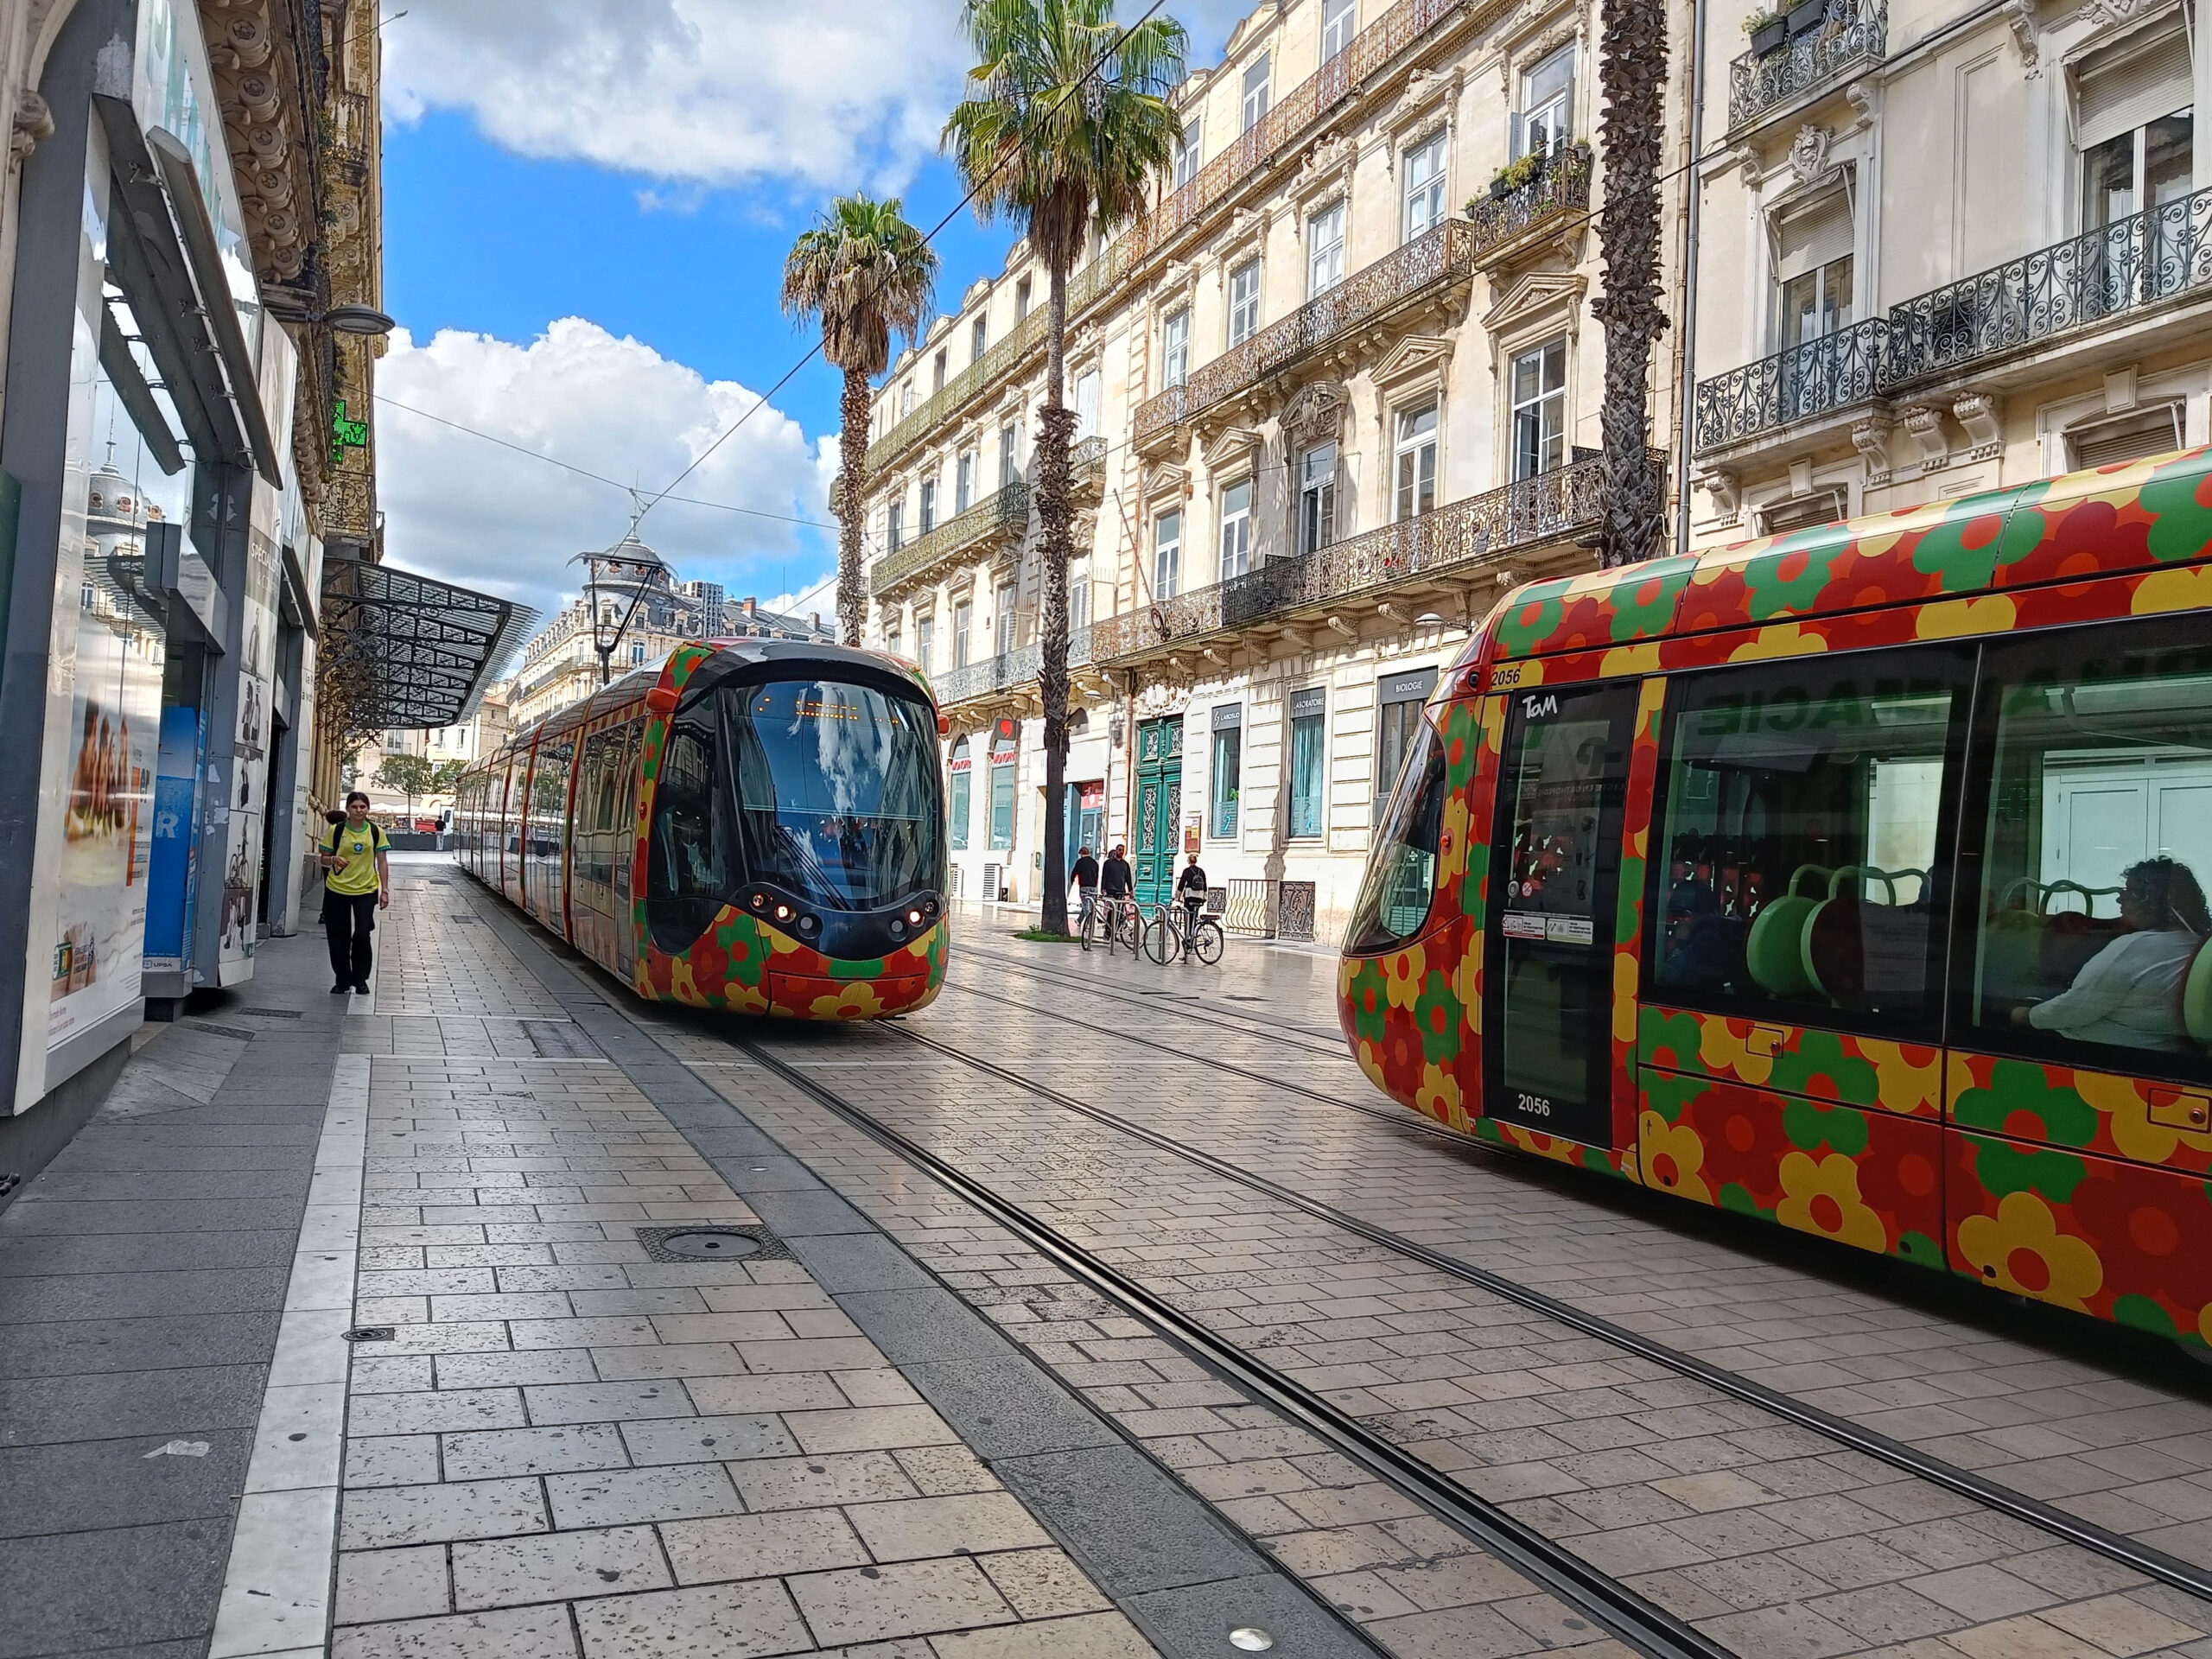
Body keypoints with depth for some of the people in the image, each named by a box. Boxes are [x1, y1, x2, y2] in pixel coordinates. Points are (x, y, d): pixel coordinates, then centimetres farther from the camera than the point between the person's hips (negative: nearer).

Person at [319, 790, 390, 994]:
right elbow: (323, 859, 6)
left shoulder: (376, 832, 2)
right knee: (339, 937, 5)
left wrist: (385, 890, 0)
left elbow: (382, 862, 5)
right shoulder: (336, 830, 0)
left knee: (362, 935, -9)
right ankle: (342, 980, 20)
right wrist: (333, 860, -17)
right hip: (337, 890, 1)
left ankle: (360, 978, 11)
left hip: (366, 890, 0)